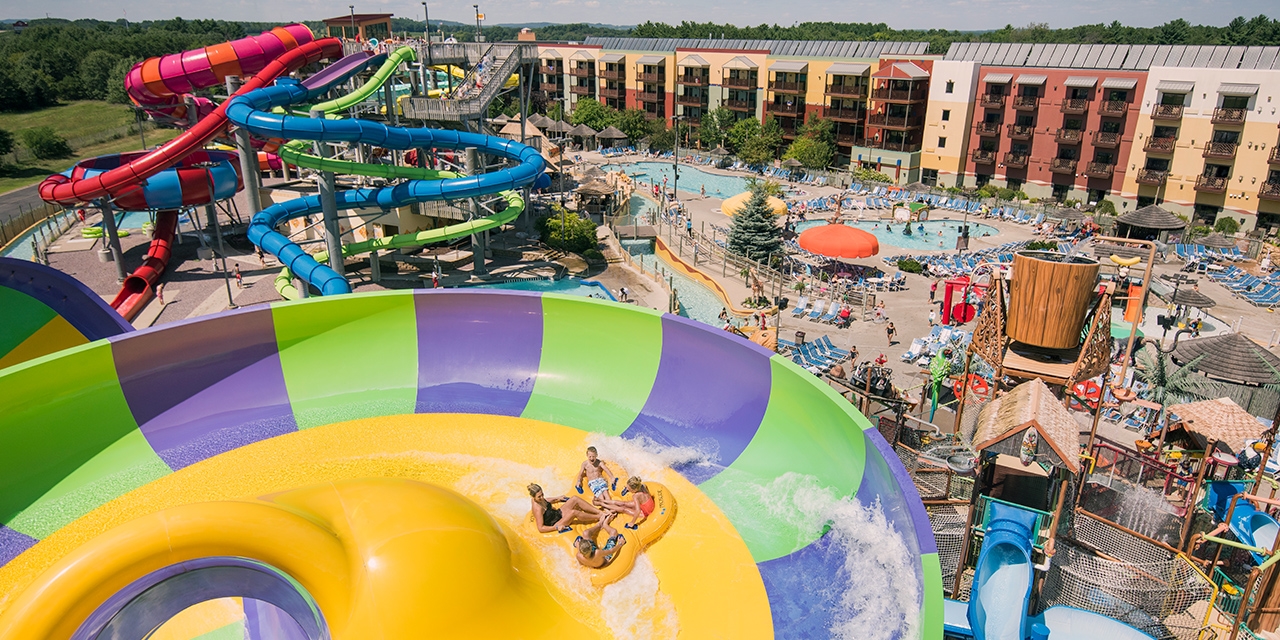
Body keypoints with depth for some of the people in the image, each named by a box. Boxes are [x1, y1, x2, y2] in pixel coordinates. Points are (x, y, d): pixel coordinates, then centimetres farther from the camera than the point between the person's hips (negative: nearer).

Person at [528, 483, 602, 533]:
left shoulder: (540, 499, -6)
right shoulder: (538, 509, -29)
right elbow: (541, 528, -26)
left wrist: (557, 499, 19)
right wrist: (556, 527, -30)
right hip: (555, 524, -9)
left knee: (575, 499, -9)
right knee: (574, 512, -31)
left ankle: (600, 512, -7)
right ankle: (599, 517, -14)